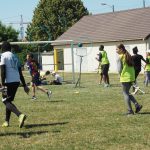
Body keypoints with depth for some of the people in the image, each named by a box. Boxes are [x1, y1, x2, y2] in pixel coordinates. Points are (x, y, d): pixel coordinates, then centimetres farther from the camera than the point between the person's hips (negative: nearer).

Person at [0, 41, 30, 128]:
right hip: (17, 81, 7)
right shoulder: (15, 57, 19)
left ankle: (20, 115, -27)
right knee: (8, 100, 19)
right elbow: (20, 73, 20)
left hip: (9, 82, -7)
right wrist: (25, 85, 21)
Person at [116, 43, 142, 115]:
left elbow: (119, 68, -12)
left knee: (125, 94, 3)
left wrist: (121, 75, 5)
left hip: (125, 78, -7)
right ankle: (137, 105, 6)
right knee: (127, 93, 18)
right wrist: (133, 76, 15)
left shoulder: (120, 57, -10)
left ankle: (130, 111, 3)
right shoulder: (128, 56, 12)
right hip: (132, 77, 7)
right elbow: (132, 67, 12)